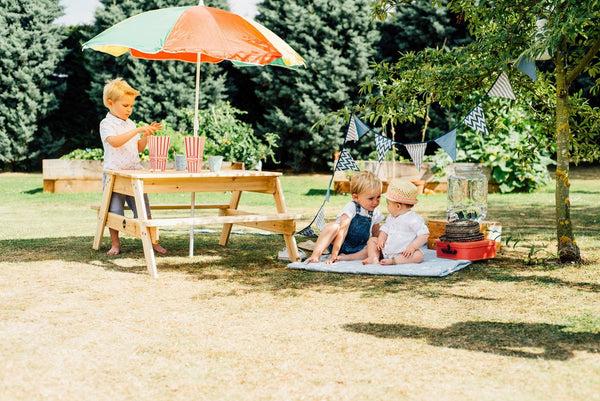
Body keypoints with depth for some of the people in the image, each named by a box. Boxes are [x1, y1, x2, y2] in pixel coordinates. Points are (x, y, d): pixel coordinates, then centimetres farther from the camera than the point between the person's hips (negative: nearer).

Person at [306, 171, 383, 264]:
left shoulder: (375, 214, 0)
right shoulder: (351, 208, -17)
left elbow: (376, 235, 13)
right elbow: (342, 231, -27)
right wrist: (334, 254, -35)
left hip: (359, 249, 4)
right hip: (339, 245, -4)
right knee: (333, 226, -32)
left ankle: (346, 257, -31)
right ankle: (316, 255, -37)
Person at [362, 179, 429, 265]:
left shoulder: (414, 219, -14)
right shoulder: (390, 217, 11)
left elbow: (424, 235, -17)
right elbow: (385, 229, 14)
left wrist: (412, 247, -27)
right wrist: (381, 240, -8)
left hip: (403, 253, -7)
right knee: (372, 240, 4)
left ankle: (393, 261, -43)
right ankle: (373, 257, -20)